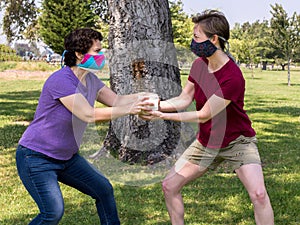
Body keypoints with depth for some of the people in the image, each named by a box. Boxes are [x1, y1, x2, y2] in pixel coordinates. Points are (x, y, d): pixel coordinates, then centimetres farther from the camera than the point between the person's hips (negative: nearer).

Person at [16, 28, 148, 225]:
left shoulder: (90, 80, 3)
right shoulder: (61, 81, -26)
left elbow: (117, 100, 4)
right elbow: (89, 114, -29)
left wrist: (141, 97, -14)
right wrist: (129, 110, -26)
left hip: (67, 157, 9)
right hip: (37, 158, -9)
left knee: (104, 190, 10)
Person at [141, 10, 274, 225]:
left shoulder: (232, 77, -30)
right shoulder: (199, 63, -6)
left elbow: (203, 116, -25)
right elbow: (184, 99, -2)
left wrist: (162, 116, -21)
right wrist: (157, 105, -19)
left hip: (237, 141, -7)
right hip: (206, 142, 7)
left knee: (258, 194, -22)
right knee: (170, 186, 4)